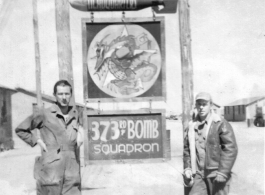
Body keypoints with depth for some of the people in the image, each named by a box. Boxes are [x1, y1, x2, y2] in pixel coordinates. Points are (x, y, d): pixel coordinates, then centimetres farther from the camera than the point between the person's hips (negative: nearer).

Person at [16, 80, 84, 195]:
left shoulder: (75, 113, 10)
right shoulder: (45, 114, -2)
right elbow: (20, 130, 7)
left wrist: (80, 132, 14)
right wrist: (38, 141, -2)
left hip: (72, 172, 3)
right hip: (50, 172, -3)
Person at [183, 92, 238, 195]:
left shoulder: (220, 124, -8)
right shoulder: (192, 126, 10)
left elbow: (231, 149, -13)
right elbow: (186, 148, 20)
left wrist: (222, 172, -16)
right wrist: (187, 168, 9)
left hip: (216, 175, -4)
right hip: (199, 176, 5)